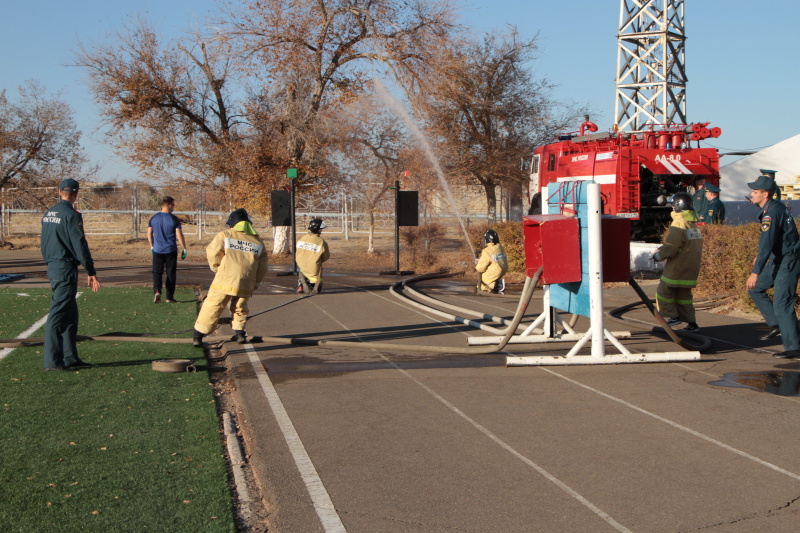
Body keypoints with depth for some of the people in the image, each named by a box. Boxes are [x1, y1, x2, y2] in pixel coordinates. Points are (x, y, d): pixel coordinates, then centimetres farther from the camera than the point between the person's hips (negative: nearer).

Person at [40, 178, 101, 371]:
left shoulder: (48, 213, 13)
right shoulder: (71, 215, -13)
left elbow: (44, 242, 19)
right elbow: (80, 244, -17)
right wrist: (91, 272, -16)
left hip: (52, 267, 9)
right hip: (66, 268, -9)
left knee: (70, 314, 15)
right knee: (59, 314, -7)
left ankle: (70, 357, 18)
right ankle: (53, 361, -6)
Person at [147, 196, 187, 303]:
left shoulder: (153, 218, 2)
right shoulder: (174, 219, -8)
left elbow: (149, 234, 8)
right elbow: (179, 235, -9)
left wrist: (152, 246, 22)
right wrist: (184, 249, 0)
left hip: (157, 250, 2)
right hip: (171, 251, -2)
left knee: (157, 272, 8)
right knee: (171, 273, 8)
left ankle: (157, 291, -17)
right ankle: (169, 297, 10)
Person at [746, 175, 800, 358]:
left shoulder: (772, 211, -22)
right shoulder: (775, 207, 8)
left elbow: (767, 243, -29)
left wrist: (755, 272, -32)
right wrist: (760, 255, 35)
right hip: (777, 260, 10)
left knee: (782, 304, -10)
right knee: (755, 288, 17)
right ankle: (777, 325, 22)